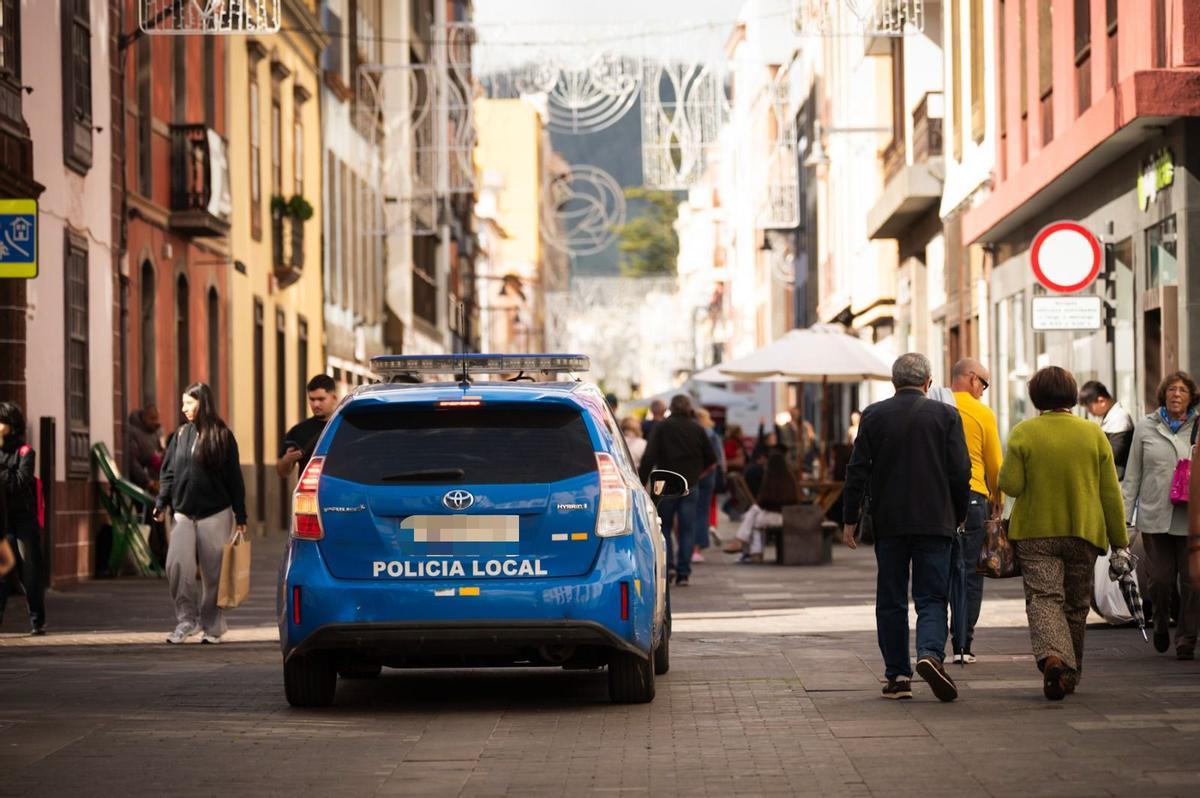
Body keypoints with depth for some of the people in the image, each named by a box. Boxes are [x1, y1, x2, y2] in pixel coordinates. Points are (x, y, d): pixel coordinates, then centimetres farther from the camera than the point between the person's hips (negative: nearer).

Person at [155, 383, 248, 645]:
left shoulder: (222, 436, 0)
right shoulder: (181, 435, 8)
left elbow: (234, 478, 1)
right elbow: (168, 473, 12)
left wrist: (240, 516, -1)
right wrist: (161, 503, 1)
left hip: (215, 514, -2)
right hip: (184, 513, 3)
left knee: (213, 573, 3)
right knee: (177, 564, -13)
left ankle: (213, 627, 13)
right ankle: (187, 618, -1)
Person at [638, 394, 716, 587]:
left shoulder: (661, 427, -2)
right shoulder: (697, 429, 6)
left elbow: (649, 458, -11)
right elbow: (712, 462, 9)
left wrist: (642, 481, -8)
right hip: (690, 487, 2)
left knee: (664, 527, 11)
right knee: (687, 530, 4)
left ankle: (667, 565, -4)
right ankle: (683, 573, 0)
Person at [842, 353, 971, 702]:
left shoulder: (873, 416, 2)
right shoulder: (945, 415, -1)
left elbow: (858, 471, 0)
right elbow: (960, 471, -2)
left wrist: (850, 519, 6)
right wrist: (958, 516, 11)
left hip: (888, 522, 1)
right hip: (934, 522, -1)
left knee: (891, 601, 8)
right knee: (932, 597, 2)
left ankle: (897, 676, 7)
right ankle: (930, 653, -23)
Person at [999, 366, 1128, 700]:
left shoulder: (1023, 433, -6)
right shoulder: (1093, 433, 0)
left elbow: (1010, 484, -9)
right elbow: (1110, 493, 2)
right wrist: (1119, 540, 8)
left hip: (1036, 533, -2)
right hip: (1084, 532, 2)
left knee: (1044, 598, -6)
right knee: (1076, 604, 14)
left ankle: (1053, 656, -31)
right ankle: (1070, 674, 22)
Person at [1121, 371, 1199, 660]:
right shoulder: (1145, 428, 8)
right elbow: (1132, 476, 10)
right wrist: (1124, 515, 7)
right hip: (1155, 516, 0)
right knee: (1160, 578, -2)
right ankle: (1161, 623, 28)